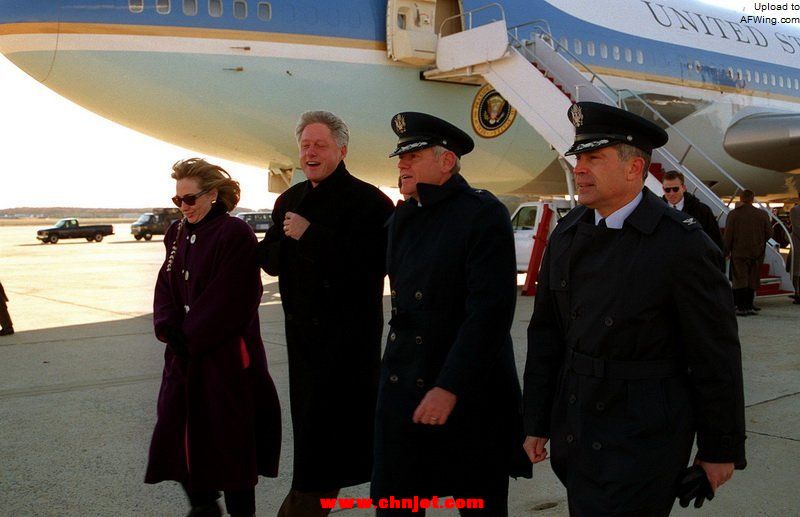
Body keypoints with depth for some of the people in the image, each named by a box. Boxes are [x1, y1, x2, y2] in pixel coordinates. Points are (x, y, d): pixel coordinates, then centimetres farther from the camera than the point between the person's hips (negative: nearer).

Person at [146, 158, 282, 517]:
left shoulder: (235, 234, -13)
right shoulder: (177, 234, 11)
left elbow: (232, 299, -18)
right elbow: (166, 286, 9)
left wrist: (191, 337, -15)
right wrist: (169, 328, -8)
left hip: (226, 355, -7)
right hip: (184, 354, 7)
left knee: (230, 437, 2)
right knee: (178, 430, 10)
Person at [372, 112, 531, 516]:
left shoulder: (484, 214, -12)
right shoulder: (404, 217, 12)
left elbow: (490, 312, -20)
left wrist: (450, 387, -23)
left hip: (469, 393, -6)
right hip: (401, 391, 7)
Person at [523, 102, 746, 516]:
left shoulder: (683, 244, -14)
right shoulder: (567, 235, 5)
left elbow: (717, 355, -8)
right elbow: (545, 334, 8)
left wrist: (722, 448, -3)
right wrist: (537, 422, 9)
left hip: (644, 440, -6)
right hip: (575, 432, 6)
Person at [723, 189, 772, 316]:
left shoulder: (733, 214, -7)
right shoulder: (762, 214, -1)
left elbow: (728, 235, -8)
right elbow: (769, 233, 3)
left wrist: (726, 251, 2)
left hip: (739, 253, -2)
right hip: (757, 253, 2)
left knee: (740, 280, 1)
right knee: (752, 281, 10)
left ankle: (741, 307, -4)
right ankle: (749, 306, 13)